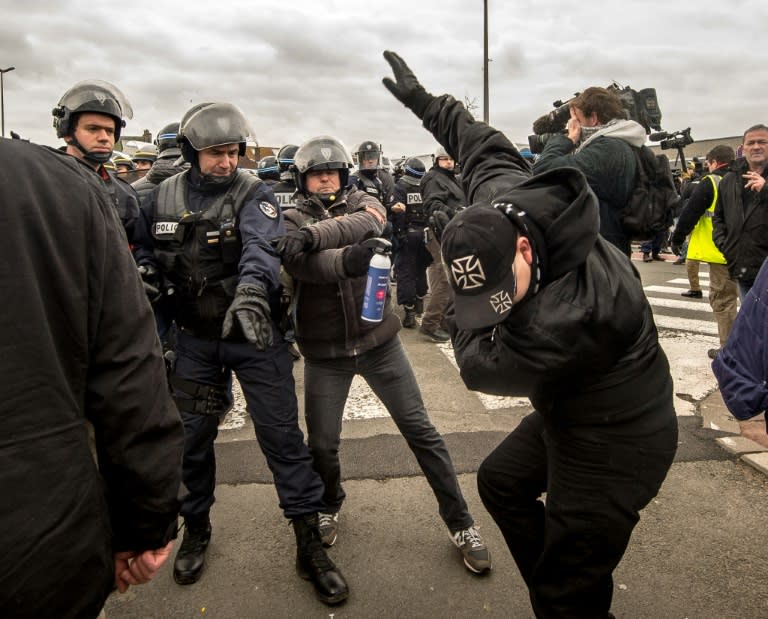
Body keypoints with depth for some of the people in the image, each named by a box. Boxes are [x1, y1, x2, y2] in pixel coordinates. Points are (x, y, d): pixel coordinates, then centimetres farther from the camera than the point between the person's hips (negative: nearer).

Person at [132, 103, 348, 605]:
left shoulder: (253, 193, -10)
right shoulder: (164, 197, 3)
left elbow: (263, 244, -30)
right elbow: (145, 249, 18)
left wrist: (251, 289, -49)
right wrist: (144, 274, -4)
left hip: (256, 335, -3)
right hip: (196, 338, 4)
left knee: (282, 435, 0)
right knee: (192, 435, 13)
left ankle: (310, 545, 14)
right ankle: (196, 530, 37)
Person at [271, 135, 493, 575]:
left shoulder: (362, 202, 3)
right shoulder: (291, 221, -1)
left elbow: (369, 222, -21)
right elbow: (301, 265, -22)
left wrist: (314, 234, -34)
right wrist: (344, 260, -41)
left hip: (379, 340, 0)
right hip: (325, 352, 0)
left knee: (421, 431, 3)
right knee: (322, 444, 6)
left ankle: (461, 524, 17)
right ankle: (330, 506, 38)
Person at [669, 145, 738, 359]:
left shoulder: (710, 183, -9)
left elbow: (689, 213, -8)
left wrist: (677, 238, 3)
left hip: (719, 253, -6)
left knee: (722, 300, 1)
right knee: (729, 297, 17)